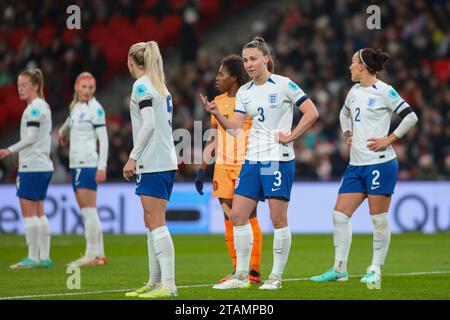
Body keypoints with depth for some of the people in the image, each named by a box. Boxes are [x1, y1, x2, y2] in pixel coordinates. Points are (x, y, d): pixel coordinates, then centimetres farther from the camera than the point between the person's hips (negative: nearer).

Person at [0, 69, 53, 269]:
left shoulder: (35, 107, -11)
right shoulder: (42, 106, 18)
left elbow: (31, 137, -19)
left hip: (32, 166, -10)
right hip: (43, 165, 10)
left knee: (28, 210, -7)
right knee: (38, 211, 10)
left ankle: (33, 258, -7)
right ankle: (44, 257, 10)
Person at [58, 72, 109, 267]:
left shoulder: (95, 108, -7)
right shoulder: (75, 107, 15)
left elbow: (103, 139, -11)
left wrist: (102, 167, -17)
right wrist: (62, 132, 56)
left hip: (88, 164, -8)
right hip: (76, 163, 8)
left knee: (88, 210, -10)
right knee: (86, 212, 7)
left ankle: (92, 254, -10)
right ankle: (99, 254, 9)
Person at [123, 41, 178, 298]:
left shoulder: (142, 86, -7)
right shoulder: (161, 86, 18)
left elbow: (149, 124, -17)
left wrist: (133, 157, -15)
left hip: (153, 162, -9)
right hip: (167, 161, 9)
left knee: (156, 222, -11)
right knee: (152, 222, 13)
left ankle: (168, 285, -16)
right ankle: (155, 282, 16)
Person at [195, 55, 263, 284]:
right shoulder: (218, 102, 13)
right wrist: (202, 169, 15)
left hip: (247, 167, -6)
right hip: (223, 168, 6)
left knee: (249, 218, -5)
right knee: (229, 219, 3)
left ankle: (255, 271, 0)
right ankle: (238, 271, 6)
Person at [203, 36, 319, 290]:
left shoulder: (284, 85, -6)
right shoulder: (244, 92, 11)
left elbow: (312, 113, -8)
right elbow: (235, 128, 5)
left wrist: (290, 137, -10)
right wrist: (217, 114, -11)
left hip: (278, 159, -6)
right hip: (253, 159, 6)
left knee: (278, 219, -3)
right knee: (238, 214, 1)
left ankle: (276, 276, 6)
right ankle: (241, 276, 9)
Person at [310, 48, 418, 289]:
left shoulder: (384, 91, -8)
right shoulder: (355, 91, 13)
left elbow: (410, 117, -10)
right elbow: (345, 113, 34)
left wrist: (389, 139, -13)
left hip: (380, 163, -8)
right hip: (356, 163, 8)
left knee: (379, 218, -2)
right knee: (339, 214, 2)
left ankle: (376, 270, 7)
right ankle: (339, 269, 7)